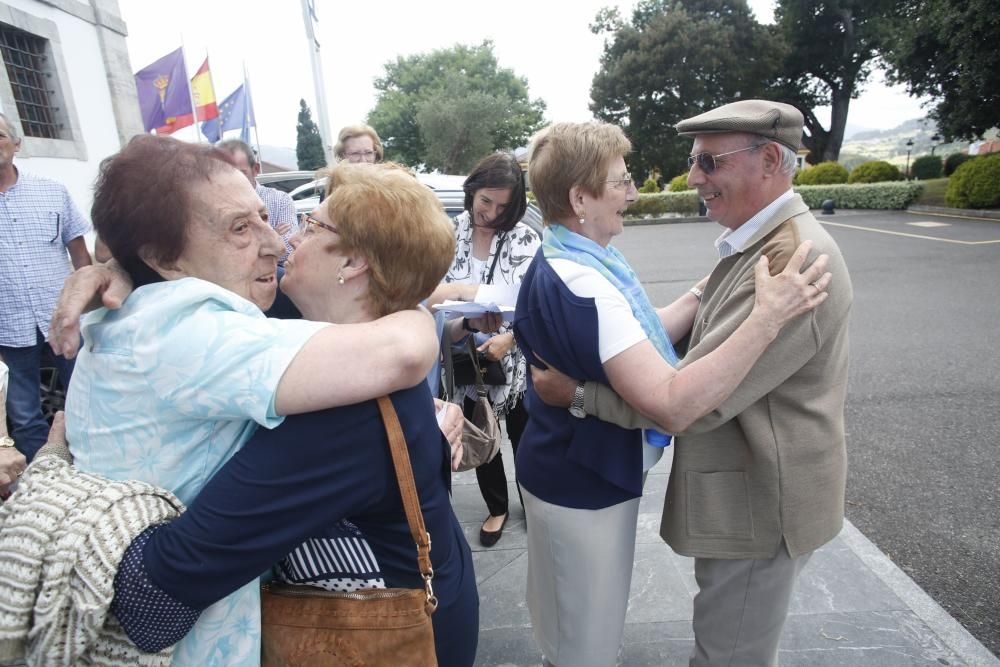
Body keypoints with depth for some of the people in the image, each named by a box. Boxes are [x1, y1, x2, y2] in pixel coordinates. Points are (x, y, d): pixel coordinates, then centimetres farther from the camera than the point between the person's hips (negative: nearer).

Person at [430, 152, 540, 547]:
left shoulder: (524, 239, -10)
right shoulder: (450, 233, -4)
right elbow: (431, 290, 1)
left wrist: (508, 338, -27)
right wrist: (453, 325, -16)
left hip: (514, 359, -2)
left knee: (523, 437, 15)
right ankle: (497, 508, 40)